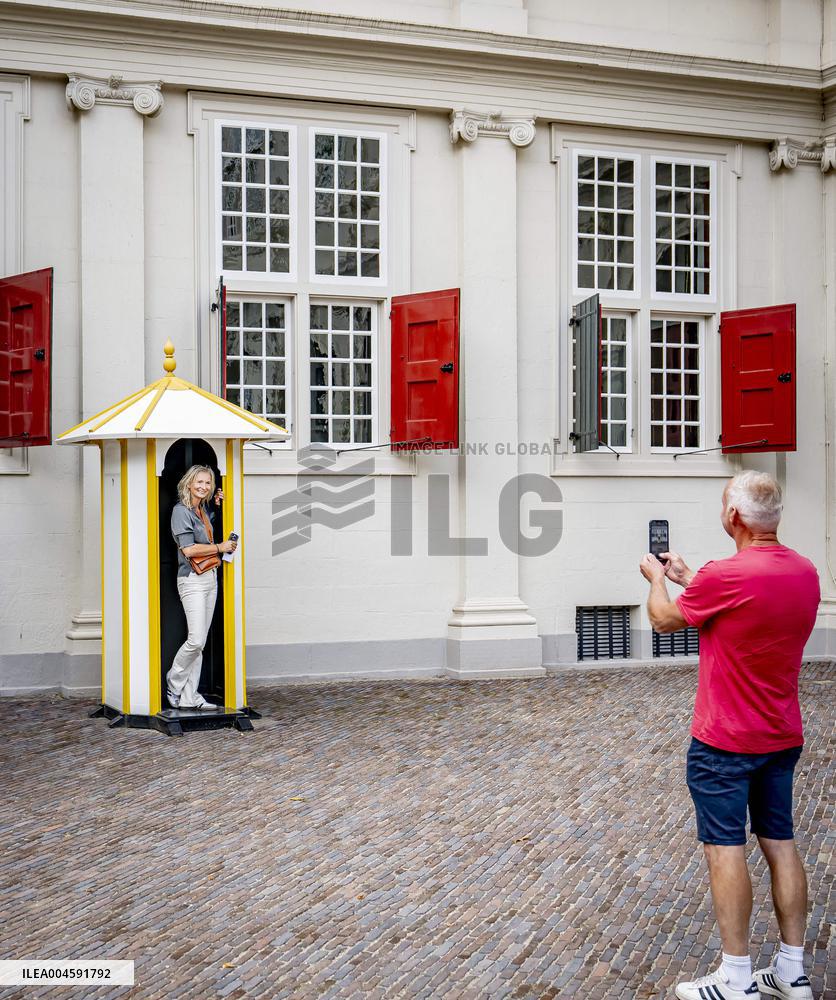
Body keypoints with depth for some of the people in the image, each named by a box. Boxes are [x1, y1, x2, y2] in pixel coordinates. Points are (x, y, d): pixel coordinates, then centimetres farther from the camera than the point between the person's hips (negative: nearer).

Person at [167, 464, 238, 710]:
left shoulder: (204, 509, 14)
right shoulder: (181, 510, -9)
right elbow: (188, 549, -17)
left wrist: (217, 504, 21)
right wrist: (220, 547, -9)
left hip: (210, 577, 8)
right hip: (192, 579, -8)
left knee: (200, 642, 7)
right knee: (196, 640, -13)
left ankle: (189, 696, 11)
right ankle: (174, 684, 9)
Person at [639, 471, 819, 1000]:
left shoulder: (724, 576, -23)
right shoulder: (806, 572, 1)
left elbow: (664, 619, -5)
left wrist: (657, 578, 15)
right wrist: (688, 576, 25)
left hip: (725, 741, -7)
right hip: (783, 737, 7)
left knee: (726, 848, 1)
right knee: (781, 843, 14)